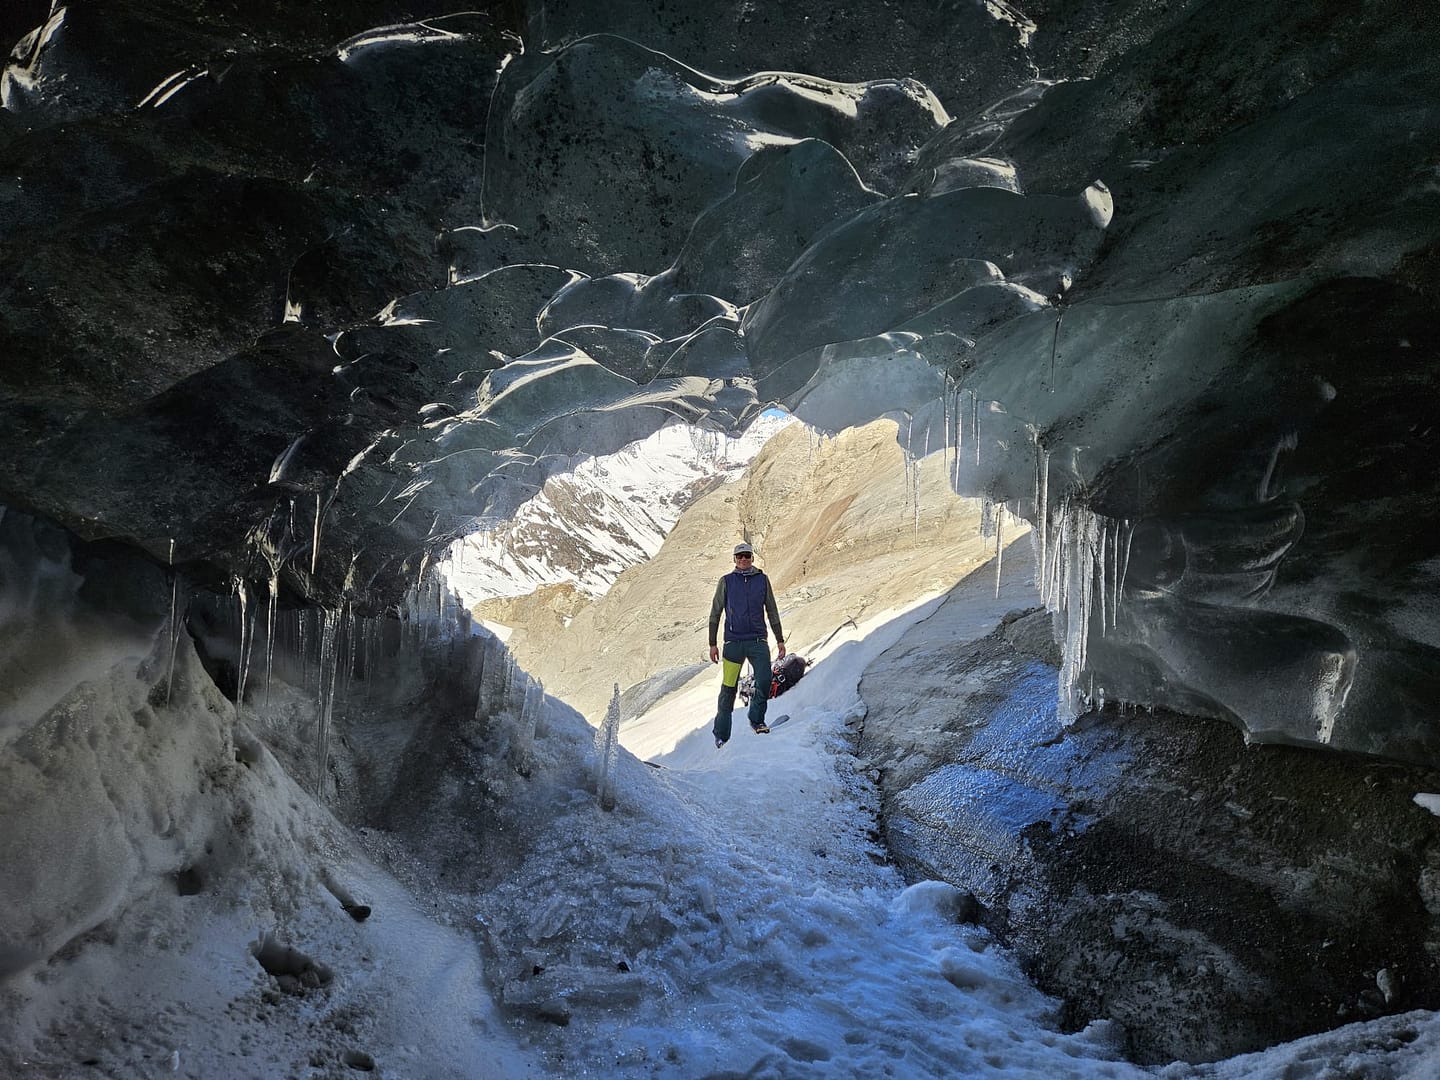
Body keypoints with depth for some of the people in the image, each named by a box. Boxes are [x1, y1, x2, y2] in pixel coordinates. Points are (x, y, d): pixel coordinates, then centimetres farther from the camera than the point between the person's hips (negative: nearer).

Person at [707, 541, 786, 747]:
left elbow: (772, 612, 16)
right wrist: (712, 644, 4)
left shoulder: (762, 580, 8)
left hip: (758, 641, 1)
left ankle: (756, 720, 10)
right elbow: (715, 614, 8)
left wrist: (779, 639, 14)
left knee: (764, 681, -13)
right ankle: (721, 735, 10)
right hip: (733, 642, -1)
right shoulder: (726, 581, 4)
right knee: (729, 688, 0)